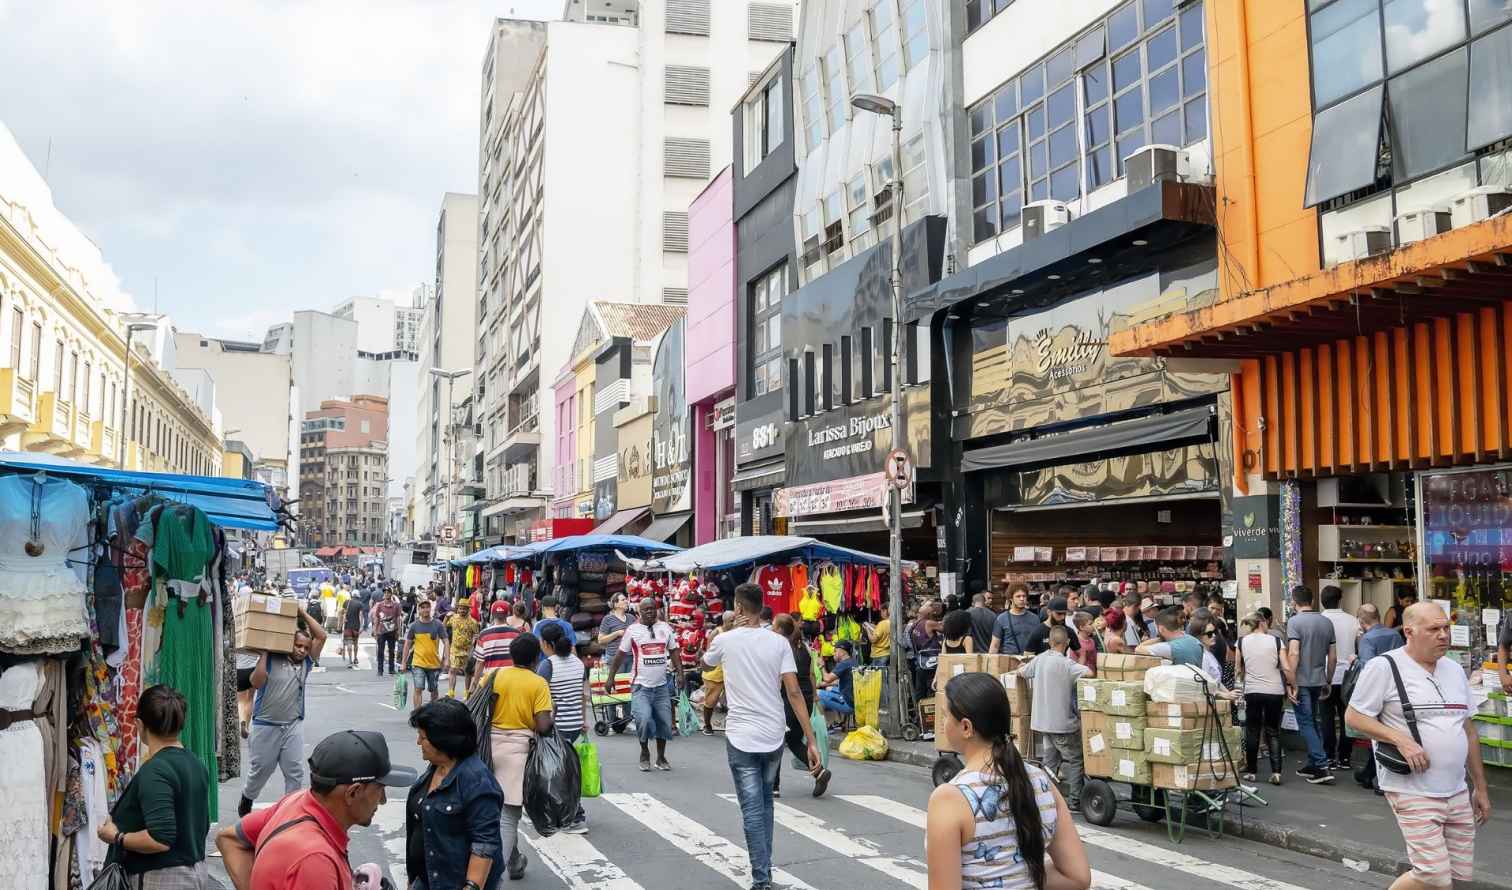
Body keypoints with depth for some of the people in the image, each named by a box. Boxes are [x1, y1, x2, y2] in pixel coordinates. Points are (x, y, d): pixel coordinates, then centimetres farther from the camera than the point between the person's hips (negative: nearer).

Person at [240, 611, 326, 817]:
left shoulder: (305, 663, 3)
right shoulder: (271, 661, -8)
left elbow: (321, 636, -2)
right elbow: (256, 682, -20)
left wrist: (303, 613, -4)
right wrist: (264, 654, -18)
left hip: (293, 725, 3)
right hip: (266, 726, -3)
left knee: (295, 771, 0)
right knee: (260, 769, 14)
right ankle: (246, 800, 38)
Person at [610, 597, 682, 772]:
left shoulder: (665, 628, 6)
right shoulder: (633, 630, -2)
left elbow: (673, 652, 11)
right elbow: (620, 654, 3)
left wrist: (680, 673, 1)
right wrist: (611, 677, 1)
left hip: (661, 684, 4)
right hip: (641, 685, -3)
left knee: (664, 721, 6)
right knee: (644, 719, -17)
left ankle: (661, 758, 22)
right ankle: (644, 753, 6)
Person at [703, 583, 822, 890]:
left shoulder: (725, 640, -3)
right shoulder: (779, 642, -2)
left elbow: (706, 661, 22)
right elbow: (793, 692, -8)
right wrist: (811, 741, -7)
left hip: (741, 737, -3)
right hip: (774, 736, 3)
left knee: (753, 810, -1)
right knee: (764, 803, 22)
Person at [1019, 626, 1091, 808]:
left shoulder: (1038, 660, 2)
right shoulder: (1066, 664, -18)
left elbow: (1021, 672, 17)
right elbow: (1089, 673, -30)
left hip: (1042, 720, 6)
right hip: (1062, 722, -6)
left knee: (1050, 759, 16)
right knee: (1075, 760, 5)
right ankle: (1075, 800, 4)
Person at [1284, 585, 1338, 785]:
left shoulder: (1295, 621, -12)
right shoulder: (1327, 622, 8)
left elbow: (1293, 653, -20)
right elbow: (1333, 656, 11)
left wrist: (1291, 683, -17)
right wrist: (1328, 682, 20)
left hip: (1301, 682, -6)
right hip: (1319, 681, 6)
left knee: (1306, 724, -3)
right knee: (1313, 722, 17)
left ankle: (1322, 767, -10)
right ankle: (1313, 765, 21)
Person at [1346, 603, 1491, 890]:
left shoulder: (1454, 669, 13)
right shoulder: (1383, 667, -9)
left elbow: (1469, 731, 19)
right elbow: (1353, 716, -8)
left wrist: (1480, 788, 18)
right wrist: (1401, 740, -20)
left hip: (1457, 792, 7)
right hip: (1413, 793, -7)